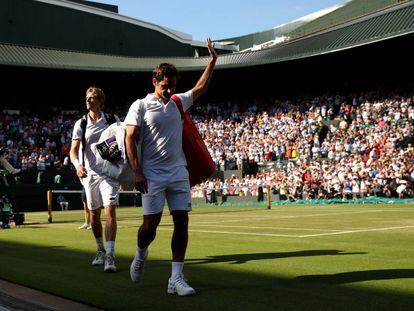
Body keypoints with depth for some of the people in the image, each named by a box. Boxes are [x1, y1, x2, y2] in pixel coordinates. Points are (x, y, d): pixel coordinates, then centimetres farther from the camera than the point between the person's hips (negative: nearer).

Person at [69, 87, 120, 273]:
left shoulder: (113, 120, 2)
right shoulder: (81, 124, 3)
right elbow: (74, 150, -4)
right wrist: (78, 165, -23)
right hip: (90, 174, 2)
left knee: (110, 212, -15)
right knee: (94, 215, 11)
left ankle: (110, 256, -16)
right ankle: (100, 250, 30)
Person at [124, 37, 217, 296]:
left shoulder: (179, 102, 12)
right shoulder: (140, 106, -2)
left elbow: (200, 88, 28)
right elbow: (130, 139, -6)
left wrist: (213, 60, 22)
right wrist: (136, 172, -14)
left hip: (179, 173, 4)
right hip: (152, 175, -4)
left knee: (182, 222, -4)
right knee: (151, 222, -3)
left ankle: (176, 279, 0)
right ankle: (141, 256, 30)